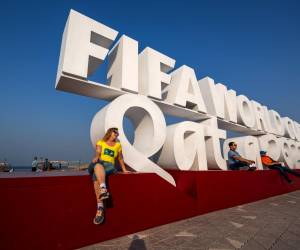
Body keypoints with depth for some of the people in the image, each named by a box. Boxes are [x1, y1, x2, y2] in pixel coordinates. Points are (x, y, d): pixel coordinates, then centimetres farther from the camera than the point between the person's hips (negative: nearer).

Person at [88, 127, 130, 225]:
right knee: (98, 164, -38)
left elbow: (120, 158, 23)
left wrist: (124, 169, 21)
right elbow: (98, 152, -3)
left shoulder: (118, 145, 18)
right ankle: (103, 189, -54)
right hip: (96, 165, 0)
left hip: (109, 166, 0)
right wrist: (96, 157, -25)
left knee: (97, 174, -35)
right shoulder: (100, 142, 14)